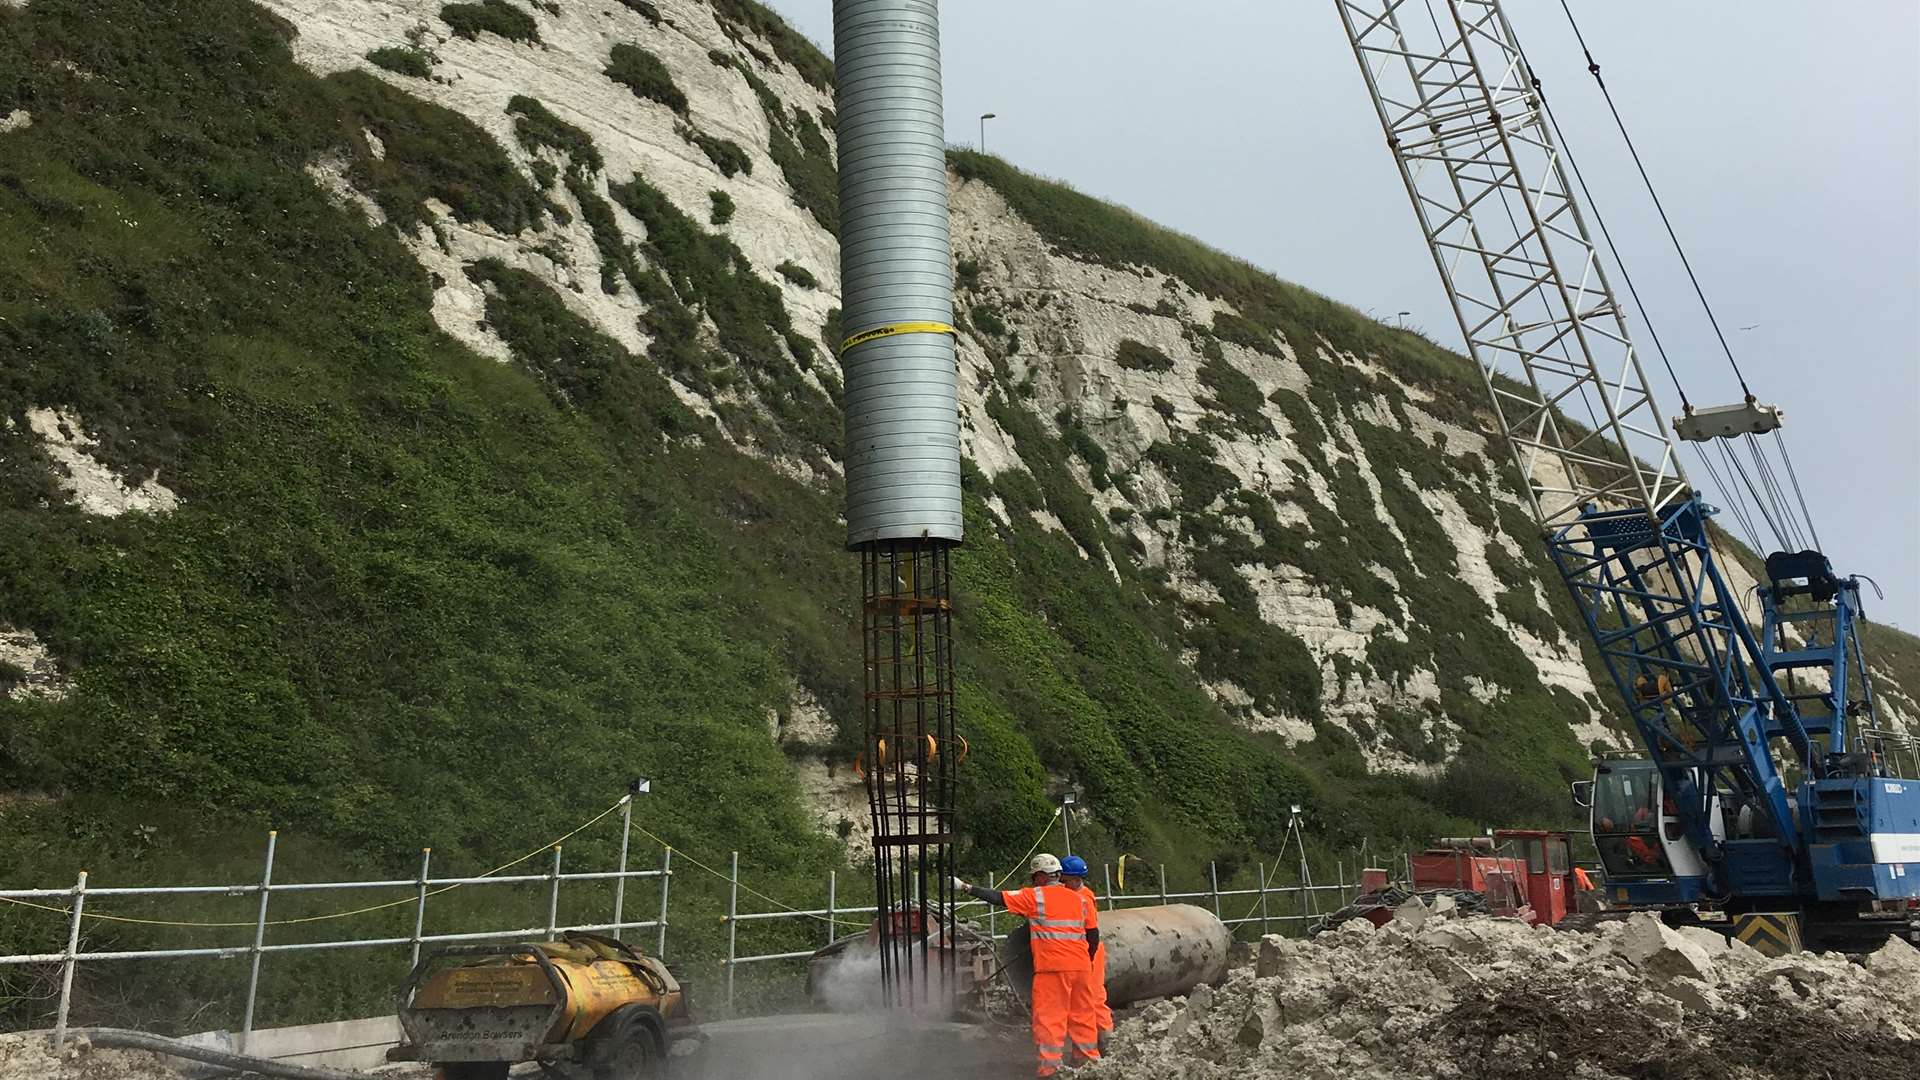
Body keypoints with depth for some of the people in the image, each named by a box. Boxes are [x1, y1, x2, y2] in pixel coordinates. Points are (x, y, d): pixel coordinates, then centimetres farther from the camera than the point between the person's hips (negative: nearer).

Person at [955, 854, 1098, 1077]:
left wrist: (965, 888, -1)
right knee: (1078, 1014, 18)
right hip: (1080, 965, 6)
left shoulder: (1035, 896, -4)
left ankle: (1049, 1065, -3)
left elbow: (998, 898, -7)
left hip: (1052, 967, -6)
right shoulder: (1076, 898, 12)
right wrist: (1088, 960, 27)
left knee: (1048, 1016, 0)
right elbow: (1093, 934, 14)